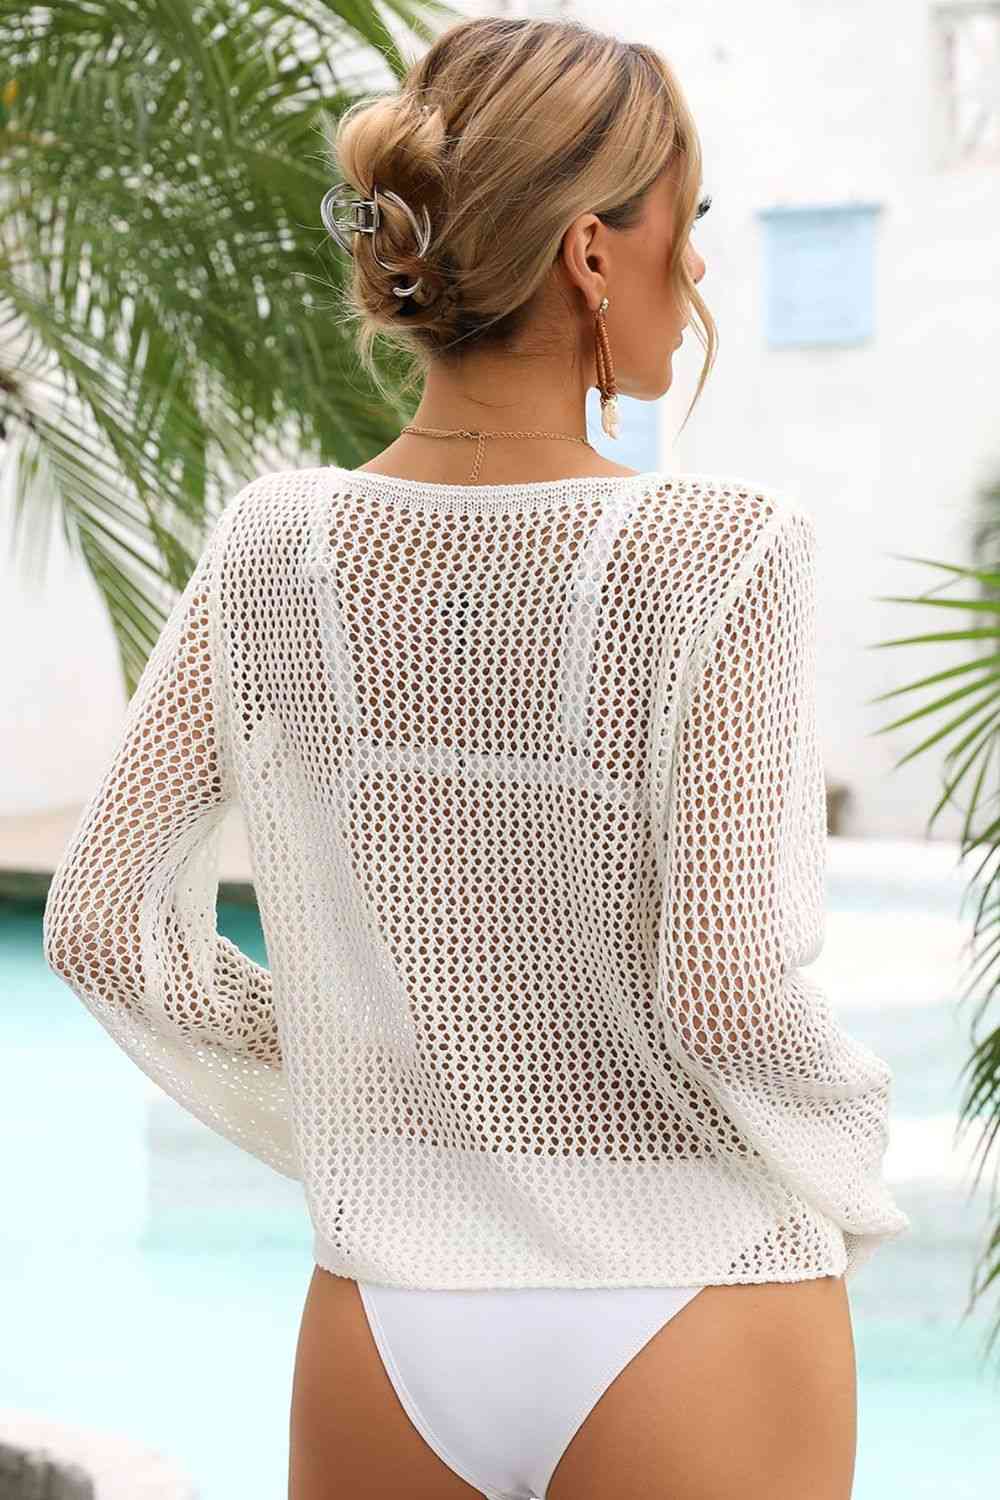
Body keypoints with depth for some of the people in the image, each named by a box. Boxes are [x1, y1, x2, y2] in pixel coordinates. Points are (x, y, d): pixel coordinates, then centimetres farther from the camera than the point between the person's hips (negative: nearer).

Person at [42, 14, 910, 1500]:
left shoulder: (275, 544, -4)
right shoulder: (722, 553, -16)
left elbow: (105, 925, 0)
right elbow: (729, 990, -19)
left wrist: (342, 1107, 11)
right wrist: (847, 1181, 0)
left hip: (387, 1317, 3)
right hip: (690, 1326, -3)